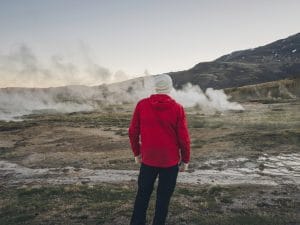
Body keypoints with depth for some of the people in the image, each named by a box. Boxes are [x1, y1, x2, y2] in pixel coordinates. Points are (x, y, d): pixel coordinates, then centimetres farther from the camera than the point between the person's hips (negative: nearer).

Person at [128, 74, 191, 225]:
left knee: (143, 194, 19)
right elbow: (183, 137, -8)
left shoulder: (141, 105, -6)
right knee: (163, 196, 13)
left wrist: (136, 153, 12)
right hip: (170, 160, -1)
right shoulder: (177, 108, -10)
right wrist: (185, 160, 5)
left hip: (147, 158, 2)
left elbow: (133, 132, -1)